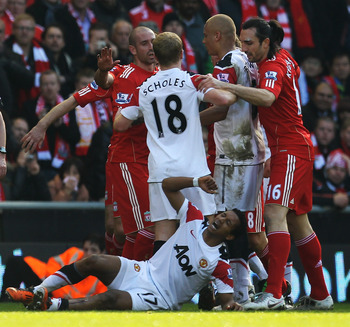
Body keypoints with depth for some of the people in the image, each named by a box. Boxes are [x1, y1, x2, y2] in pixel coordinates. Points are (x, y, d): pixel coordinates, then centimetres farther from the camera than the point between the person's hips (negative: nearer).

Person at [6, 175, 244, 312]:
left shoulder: (220, 264, -8)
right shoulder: (195, 221, 6)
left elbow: (226, 298, -8)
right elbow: (167, 185, 6)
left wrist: (232, 305, -32)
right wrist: (196, 182, -9)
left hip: (159, 299, -6)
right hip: (142, 272, 6)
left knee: (111, 298, -32)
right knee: (93, 262, -19)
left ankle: (49, 306, -36)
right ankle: (39, 291, -16)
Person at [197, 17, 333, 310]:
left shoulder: (274, 67, -17)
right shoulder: (284, 59, 10)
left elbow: (267, 97, -38)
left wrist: (223, 86, -44)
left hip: (291, 150, -11)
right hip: (290, 149, 11)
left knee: (275, 213, -22)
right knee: (297, 221, 14)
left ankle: (274, 294, -32)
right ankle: (320, 295, 21)